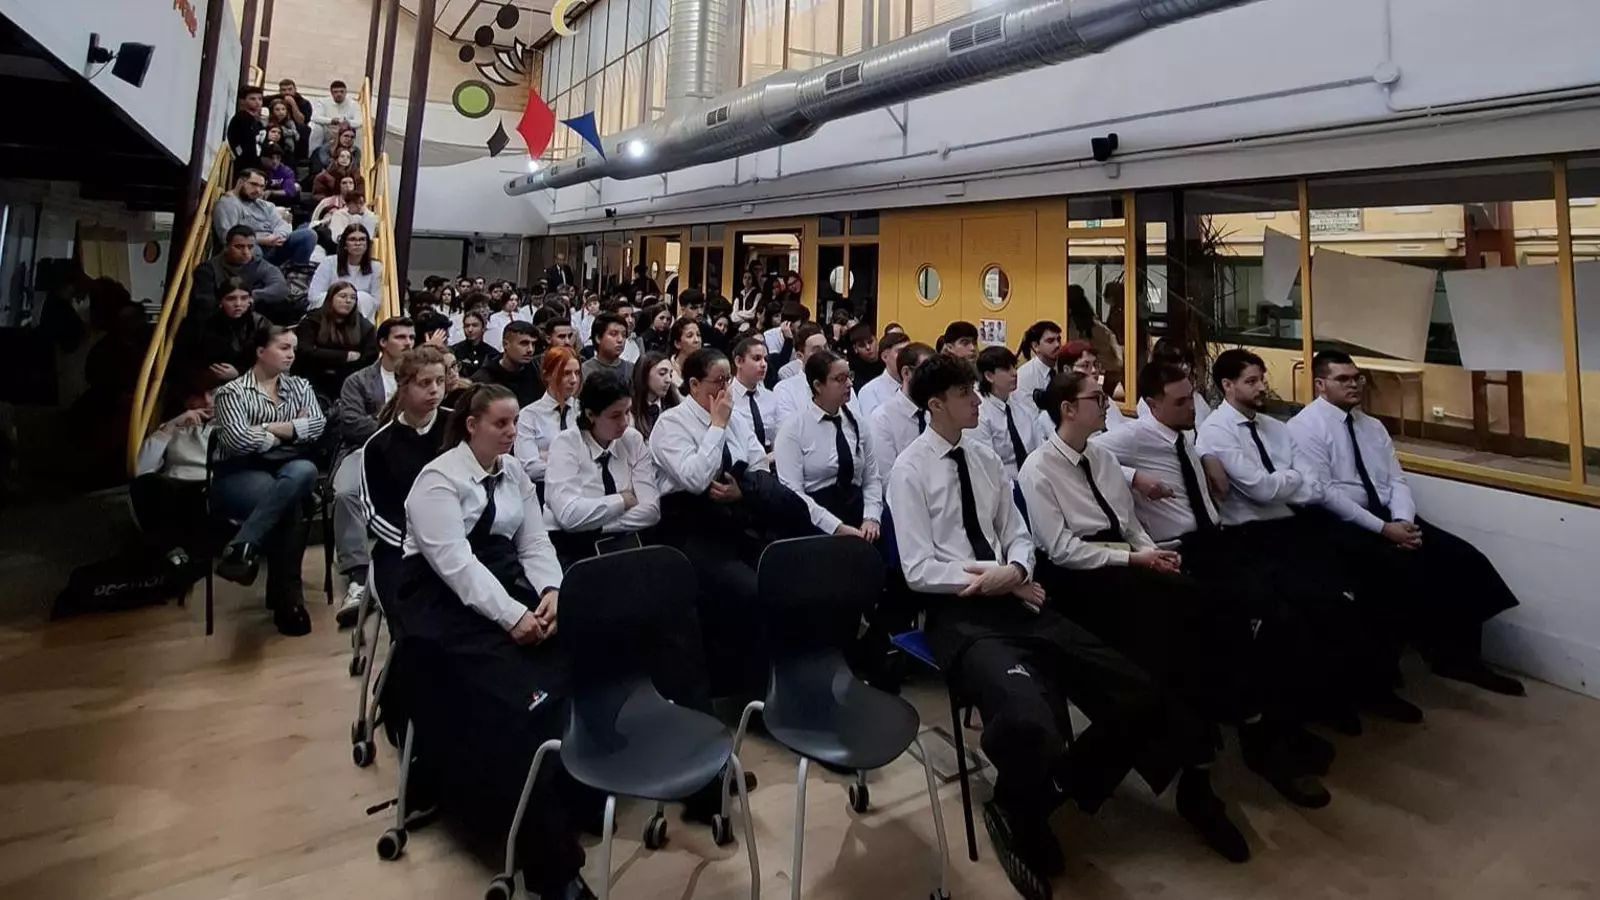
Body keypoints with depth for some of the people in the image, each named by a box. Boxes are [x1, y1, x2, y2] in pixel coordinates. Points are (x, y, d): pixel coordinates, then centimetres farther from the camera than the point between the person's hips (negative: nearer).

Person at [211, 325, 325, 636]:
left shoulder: (299, 386, 19)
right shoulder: (233, 391, 5)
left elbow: (317, 425, 2)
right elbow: (239, 439, -11)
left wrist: (267, 428, -4)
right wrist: (287, 433, 1)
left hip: (291, 470, 3)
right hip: (241, 475, -3)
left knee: (304, 471, -36)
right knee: (289, 504, -36)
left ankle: (241, 550, -39)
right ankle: (287, 598, -31)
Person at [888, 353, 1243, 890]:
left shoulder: (985, 459, 14)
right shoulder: (909, 471, -5)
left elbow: (1017, 535, 14)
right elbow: (918, 571, -10)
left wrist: (1015, 571, -9)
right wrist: (993, 577, -12)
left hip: (1013, 599, 7)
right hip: (958, 613, -6)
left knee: (1133, 691, -8)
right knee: (1027, 716, -33)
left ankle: (1036, 802, 9)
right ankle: (1023, 816, 0)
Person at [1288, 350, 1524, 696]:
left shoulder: (1373, 426, 17)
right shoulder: (1306, 427, -8)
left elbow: (1397, 481, 11)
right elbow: (1323, 493, -17)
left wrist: (1403, 521, -10)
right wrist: (1383, 528, -19)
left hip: (1390, 517, 8)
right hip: (1342, 525, -8)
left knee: (1466, 560, -9)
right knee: (1408, 572, -29)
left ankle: (1464, 657, 0)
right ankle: (1442, 655, -7)